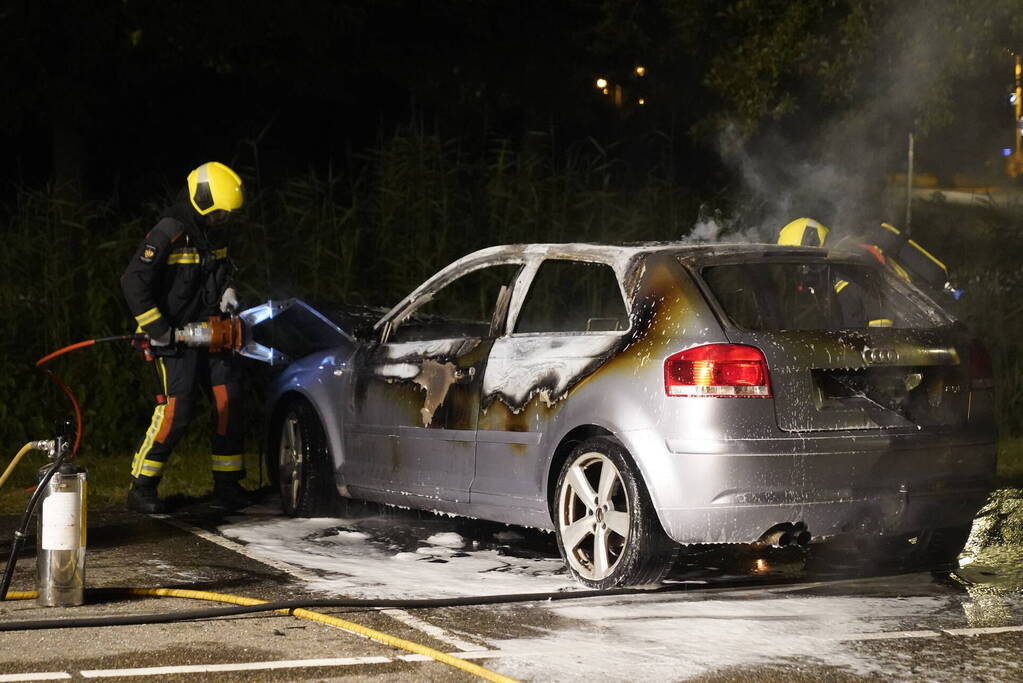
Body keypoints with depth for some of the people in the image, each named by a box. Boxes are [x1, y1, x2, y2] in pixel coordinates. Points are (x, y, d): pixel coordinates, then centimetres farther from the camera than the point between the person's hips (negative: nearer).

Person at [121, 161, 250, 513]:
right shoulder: (168, 234, -16)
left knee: (229, 402, 3)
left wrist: (227, 291, 9)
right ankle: (142, 489, -4)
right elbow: (134, 281, -20)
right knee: (175, 410, -14)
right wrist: (156, 329, -19)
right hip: (173, 338, -8)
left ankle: (227, 484, 13)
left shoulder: (213, 234, 11)